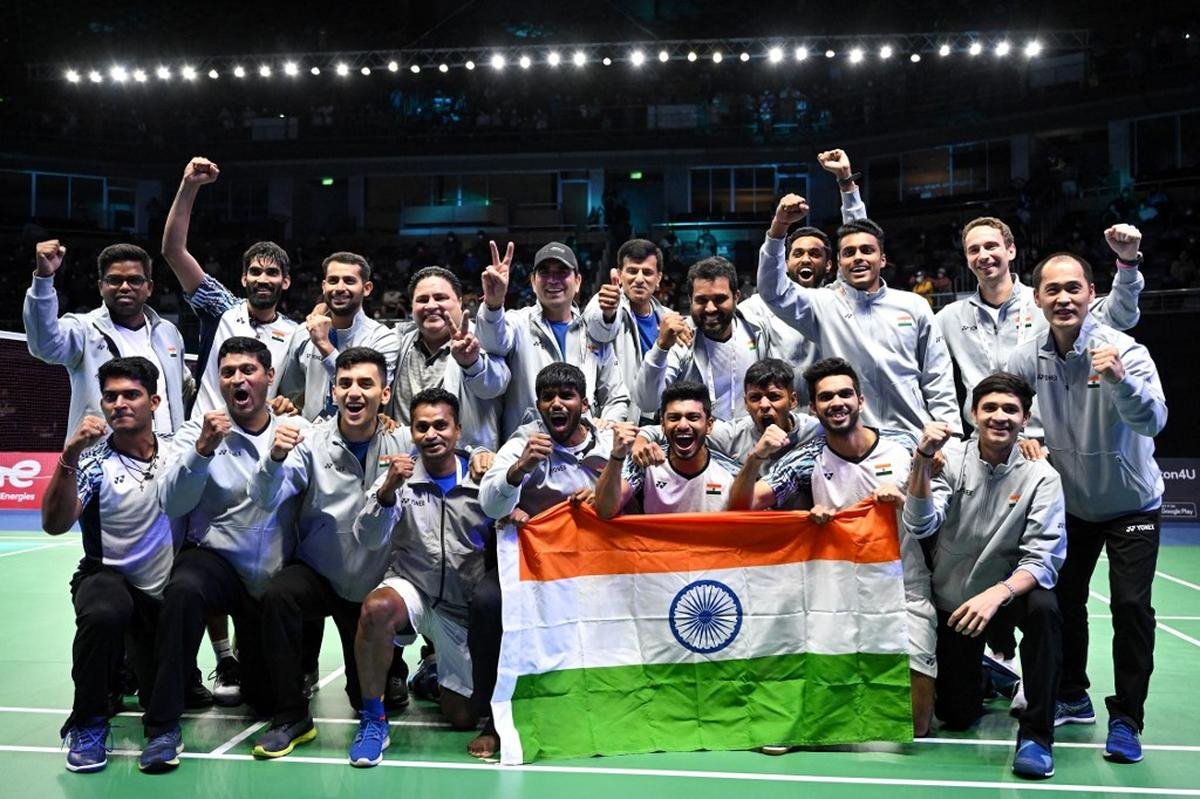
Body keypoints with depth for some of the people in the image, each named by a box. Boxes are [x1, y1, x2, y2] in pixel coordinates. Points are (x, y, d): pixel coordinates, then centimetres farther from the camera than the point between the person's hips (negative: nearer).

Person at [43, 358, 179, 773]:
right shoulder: (93, 462, -14)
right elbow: (55, 525, -27)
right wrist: (69, 455, -40)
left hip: (168, 591, 3)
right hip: (108, 578, -3)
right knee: (104, 613, -39)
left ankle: (134, 662, 39)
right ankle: (88, 722, -17)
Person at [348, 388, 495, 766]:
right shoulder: (399, 477, -5)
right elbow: (368, 540, -16)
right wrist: (387, 490, -34)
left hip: (464, 605, 1)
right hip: (411, 588, -1)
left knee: (464, 718, 5)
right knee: (377, 608, -37)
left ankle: (434, 671, 41)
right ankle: (373, 719, -17)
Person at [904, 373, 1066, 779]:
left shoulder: (1040, 476, -14)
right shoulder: (951, 457, -12)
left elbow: (1042, 561, -20)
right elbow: (920, 526, -24)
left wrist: (997, 594, -39)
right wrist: (922, 459, -38)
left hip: (1008, 593, -1)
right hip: (952, 600, 1)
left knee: (1044, 608, -35)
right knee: (956, 717, 3)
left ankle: (1036, 734, -19)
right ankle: (992, 674, 39)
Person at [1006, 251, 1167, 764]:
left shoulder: (1126, 350, -23)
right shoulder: (1027, 359, -12)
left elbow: (1153, 420, -37)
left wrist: (1119, 378, -55)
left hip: (1131, 503, -4)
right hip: (1070, 501, 4)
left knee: (1130, 605, -8)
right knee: (1064, 599, 11)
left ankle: (1126, 719, 6)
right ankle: (1072, 698, 29)